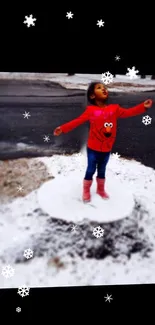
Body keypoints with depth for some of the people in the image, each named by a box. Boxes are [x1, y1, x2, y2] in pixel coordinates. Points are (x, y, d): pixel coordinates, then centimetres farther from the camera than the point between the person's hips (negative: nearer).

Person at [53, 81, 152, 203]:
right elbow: (77, 121, -13)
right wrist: (63, 128, -21)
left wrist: (143, 106, -14)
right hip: (93, 148, -3)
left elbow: (127, 112, -3)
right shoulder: (91, 110, -10)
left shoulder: (114, 108, -1)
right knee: (91, 170, 8)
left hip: (107, 149, 3)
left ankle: (101, 189, 42)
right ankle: (86, 191, 29)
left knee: (102, 170, 20)